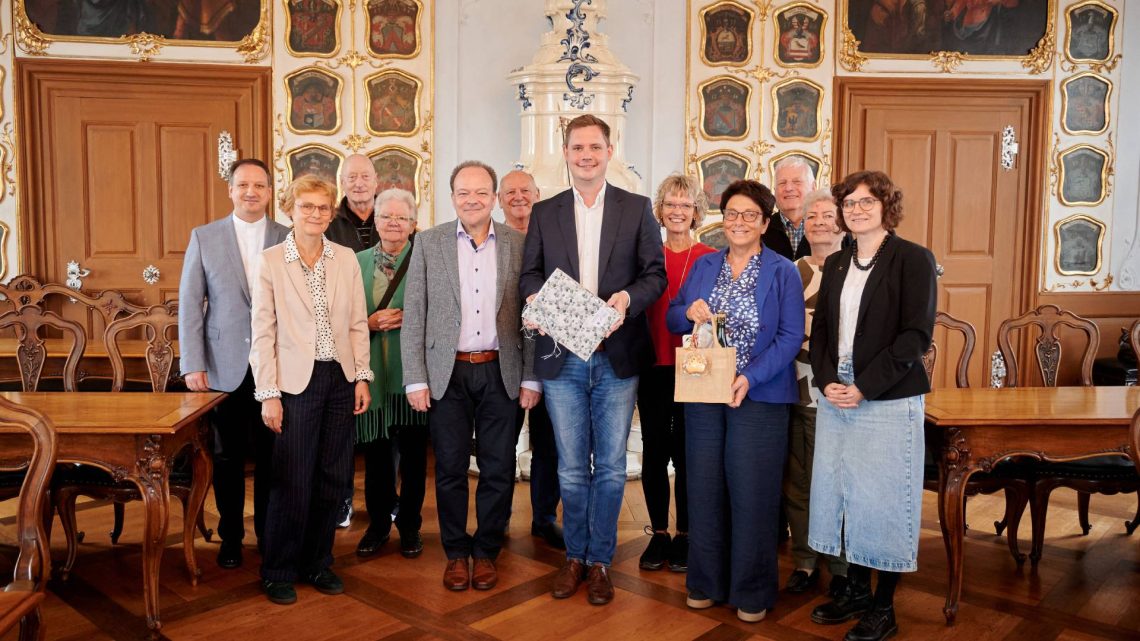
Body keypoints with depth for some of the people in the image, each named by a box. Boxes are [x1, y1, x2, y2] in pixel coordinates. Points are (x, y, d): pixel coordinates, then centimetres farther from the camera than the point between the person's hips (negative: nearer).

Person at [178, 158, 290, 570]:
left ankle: (269, 533, 24)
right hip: (224, 368, 0)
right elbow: (190, 304, 2)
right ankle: (231, 537, 25)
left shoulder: (289, 239, 3)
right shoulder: (204, 238, 4)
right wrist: (192, 365, -5)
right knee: (227, 458, 9)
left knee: (271, 456, 8)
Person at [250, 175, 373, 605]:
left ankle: (317, 563, 26)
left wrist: (362, 377, 3)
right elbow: (262, 333, -4)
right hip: (296, 381, -3)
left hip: (341, 380, 4)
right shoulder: (270, 261, -3)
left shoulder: (346, 259, 6)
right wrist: (268, 393, -8)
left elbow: (358, 324, 9)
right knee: (293, 482, 1)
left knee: (332, 479, 9)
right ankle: (279, 572, 19)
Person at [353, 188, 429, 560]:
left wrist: (409, 318, -16)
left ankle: (410, 525, 23)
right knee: (375, 453, 9)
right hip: (372, 371, 2)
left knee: (413, 453, 7)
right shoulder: (358, 262, 8)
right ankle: (378, 524, 26)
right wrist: (370, 322, -10)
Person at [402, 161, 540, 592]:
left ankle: (486, 551, 25)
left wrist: (531, 378, -1)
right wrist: (415, 379, -5)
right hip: (447, 374, 0)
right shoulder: (429, 243, 2)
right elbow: (413, 315, 0)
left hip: (501, 373, 1)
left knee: (498, 469, 7)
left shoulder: (518, 244, 3)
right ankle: (456, 552, 24)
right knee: (451, 468, 7)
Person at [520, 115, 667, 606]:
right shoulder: (544, 213, 8)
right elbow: (529, 274, 6)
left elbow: (656, 274, 0)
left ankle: (600, 561, 22)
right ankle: (575, 557, 27)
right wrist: (537, 300, -15)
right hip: (562, 358, 1)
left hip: (617, 357, -1)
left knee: (611, 466, 7)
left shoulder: (637, 209, 3)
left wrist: (628, 298, -19)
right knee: (571, 467, 11)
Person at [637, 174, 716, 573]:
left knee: (686, 451, 5)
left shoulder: (711, 259, 1)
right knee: (654, 450, 6)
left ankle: (684, 535, 19)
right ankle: (658, 534, 20)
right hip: (653, 367, 2)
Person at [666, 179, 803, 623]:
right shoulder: (704, 266, 11)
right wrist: (689, 312, -12)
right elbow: (673, 320, 12)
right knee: (705, 489, 9)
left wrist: (750, 378, -20)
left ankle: (752, 591, 18)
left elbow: (791, 337, -8)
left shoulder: (783, 273, -2)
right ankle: (707, 582, 25)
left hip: (758, 397, -4)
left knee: (752, 494, 3)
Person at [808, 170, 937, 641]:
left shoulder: (913, 259, -4)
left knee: (883, 500, 1)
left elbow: (916, 334, -11)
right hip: (835, 400, 6)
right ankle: (855, 590, 27)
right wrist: (826, 381, -5)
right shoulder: (835, 264, 14)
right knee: (841, 493, 11)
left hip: (888, 403, -6)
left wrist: (864, 387, -16)